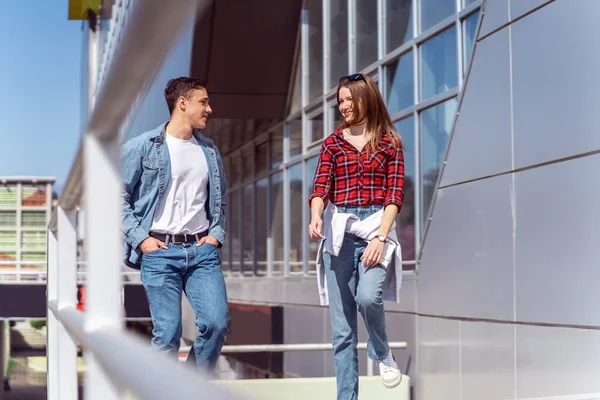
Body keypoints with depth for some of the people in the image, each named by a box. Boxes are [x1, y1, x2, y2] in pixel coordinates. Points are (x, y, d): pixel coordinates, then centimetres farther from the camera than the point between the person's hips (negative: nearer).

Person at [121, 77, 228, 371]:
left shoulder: (209, 150, 15)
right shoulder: (141, 147, -1)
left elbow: (220, 198, 24)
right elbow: (118, 197, -1)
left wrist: (216, 234, 8)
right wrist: (140, 238, -8)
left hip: (202, 251, 4)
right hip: (160, 251, -4)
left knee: (217, 322, -9)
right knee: (167, 333, -7)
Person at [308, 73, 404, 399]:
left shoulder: (389, 143, 6)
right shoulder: (332, 144, 11)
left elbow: (395, 195, -1)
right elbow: (321, 188, 0)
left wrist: (380, 237, -14)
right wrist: (315, 217, -22)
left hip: (377, 226, -2)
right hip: (339, 231, 2)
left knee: (367, 296, -27)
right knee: (342, 326, 1)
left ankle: (382, 353, 5)